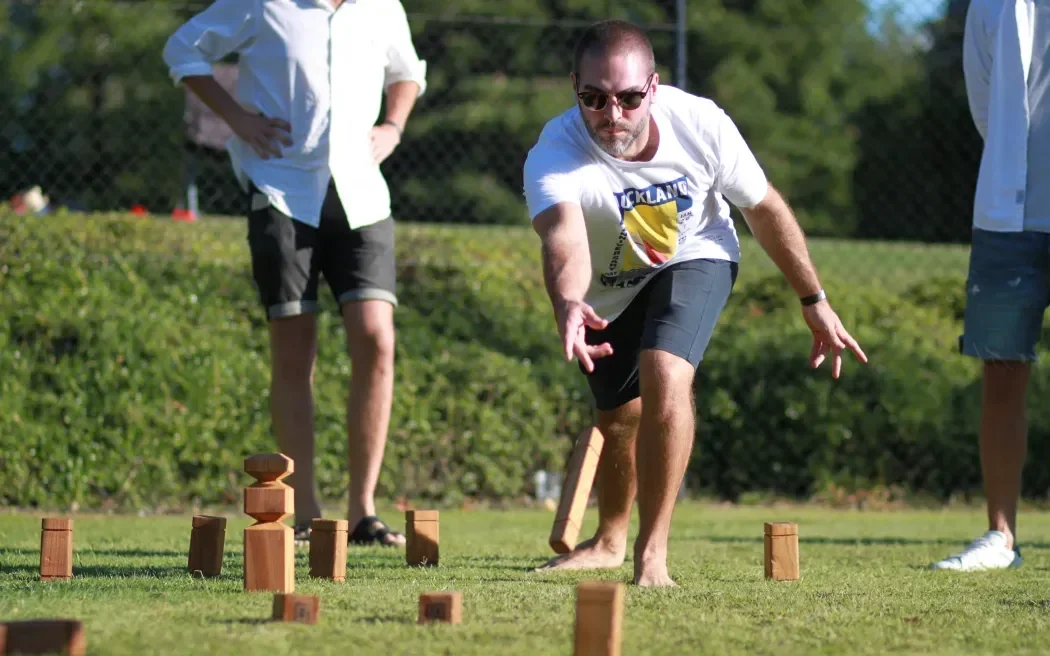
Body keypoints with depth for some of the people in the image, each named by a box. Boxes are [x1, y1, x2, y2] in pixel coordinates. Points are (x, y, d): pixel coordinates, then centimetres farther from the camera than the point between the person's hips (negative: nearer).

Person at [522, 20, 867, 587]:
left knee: (665, 375, -27)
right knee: (620, 414, 14)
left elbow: (765, 210, -13)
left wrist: (814, 302, -5)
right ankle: (610, 540, 45)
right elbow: (563, 239, -55)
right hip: (606, 290, 1)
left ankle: (652, 549, -17)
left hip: (695, 261, -1)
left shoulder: (701, 125, -30)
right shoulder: (554, 156, -36)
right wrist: (568, 305, -77)